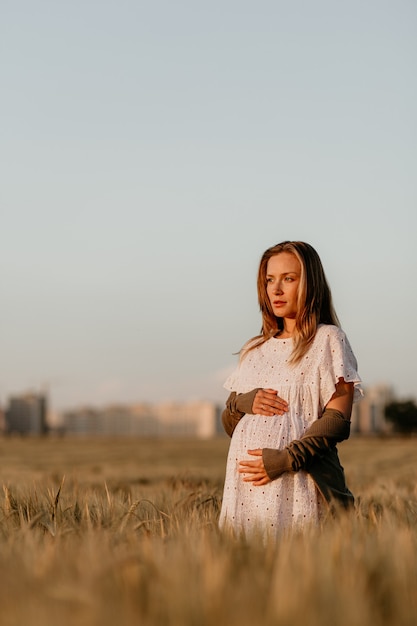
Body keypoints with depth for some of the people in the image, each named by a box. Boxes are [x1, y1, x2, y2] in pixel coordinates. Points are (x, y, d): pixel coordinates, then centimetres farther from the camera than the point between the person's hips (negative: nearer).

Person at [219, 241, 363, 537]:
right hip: (247, 486, 5)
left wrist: (286, 459, -19)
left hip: (300, 487, -5)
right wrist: (241, 403, -4)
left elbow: (338, 421, -8)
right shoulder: (254, 350, 18)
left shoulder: (328, 339, 1)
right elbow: (229, 424, 19)